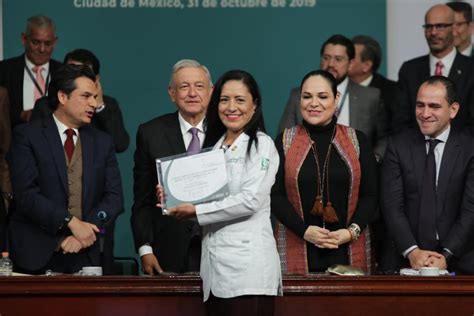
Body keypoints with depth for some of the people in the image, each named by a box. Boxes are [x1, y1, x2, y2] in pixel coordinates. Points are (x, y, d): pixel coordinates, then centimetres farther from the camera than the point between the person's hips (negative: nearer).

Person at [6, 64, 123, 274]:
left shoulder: (102, 143, 13)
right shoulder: (27, 136, 0)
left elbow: (114, 197, 4)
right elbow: (26, 194, -11)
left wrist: (86, 231, -13)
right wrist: (71, 222, -19)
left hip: (88, 256, 3)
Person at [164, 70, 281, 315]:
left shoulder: (261, 145, -2)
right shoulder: (213, 145, 18)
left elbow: (250, 200, -13)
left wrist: (196, 211, -8)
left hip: (247, 263, -6)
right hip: (214, 266, 6)